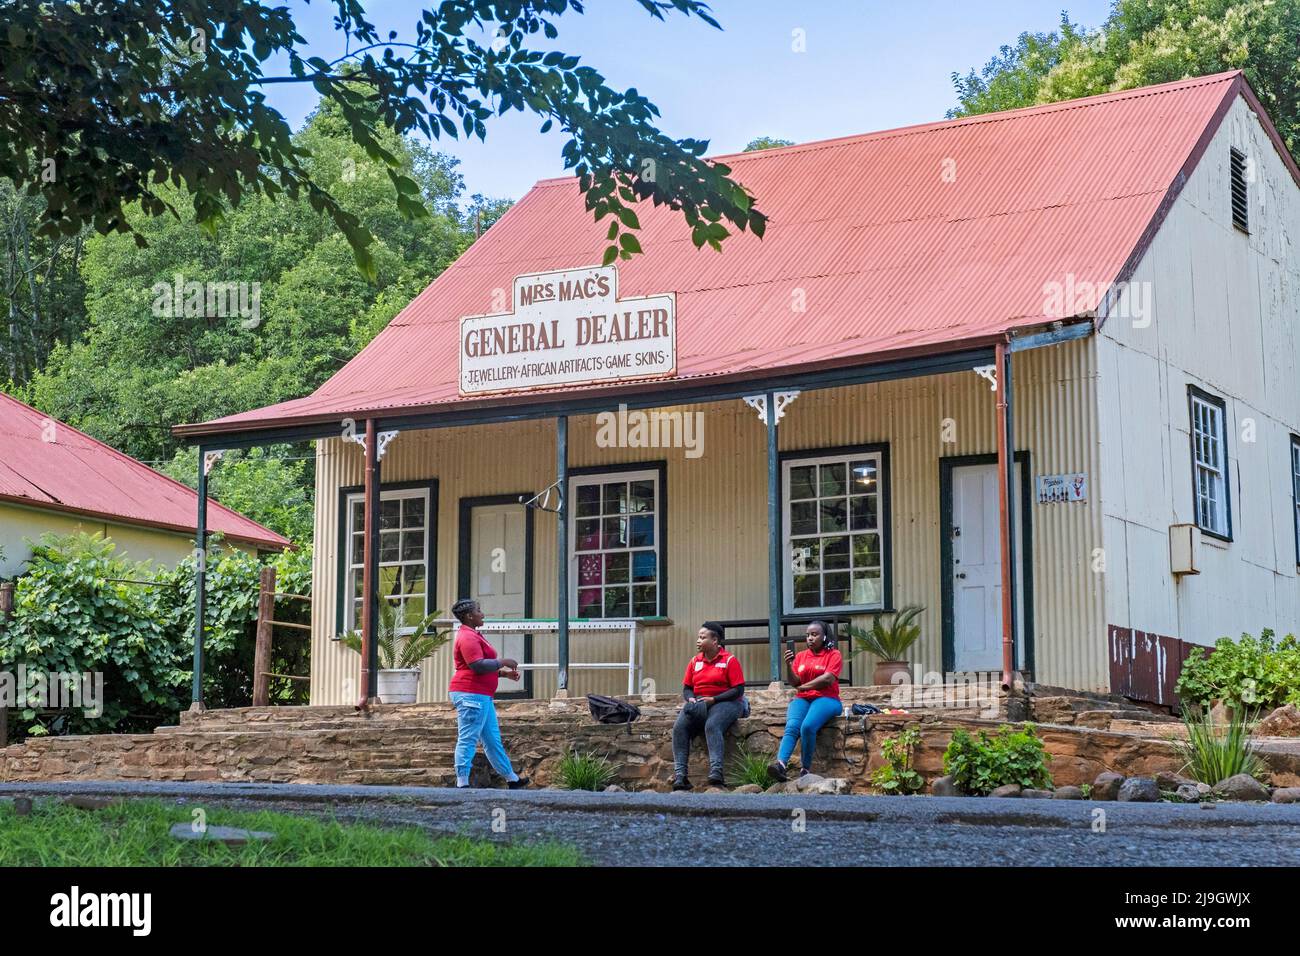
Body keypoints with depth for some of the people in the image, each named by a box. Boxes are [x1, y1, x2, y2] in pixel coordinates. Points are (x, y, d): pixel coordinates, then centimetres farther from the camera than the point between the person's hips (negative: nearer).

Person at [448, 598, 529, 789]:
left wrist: (504, 673, 19)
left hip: (482, 696, 11)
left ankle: (511, 778, 24)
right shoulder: (468, 637, -15)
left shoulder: (473, 635, 20)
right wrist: (503, 662, -13)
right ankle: (462, 783, -8)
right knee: (467, 740, -9)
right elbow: (478, 666, -25)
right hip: (471, 695, -11)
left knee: (493, 739, 16)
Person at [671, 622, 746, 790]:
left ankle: (716, 771, -48)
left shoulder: (729, 660, -3)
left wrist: (713, 699, -17)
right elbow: (686, 688, 18)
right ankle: (680, 775, -29)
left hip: (724, 702, -5)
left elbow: (738, 690, -8)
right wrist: (690, 699, -6)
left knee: (712, 726, -36)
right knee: (679, 727, -22)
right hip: (698, 704, 5)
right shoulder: (695, 661, 14)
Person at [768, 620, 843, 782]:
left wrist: (804, 687, -1)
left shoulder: (833, 655, 5)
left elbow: (828, 679, -8)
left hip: (826, 699, -3)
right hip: (802, 699, 3)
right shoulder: (800, 656, 18)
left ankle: (805, 769, -25)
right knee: (791, 727, -29)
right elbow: (796, 683, 10)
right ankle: (780, 764, -50)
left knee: (808, 726, -34)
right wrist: (789, 666, -7)